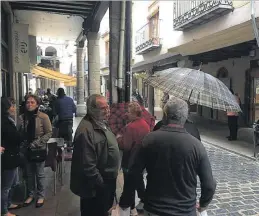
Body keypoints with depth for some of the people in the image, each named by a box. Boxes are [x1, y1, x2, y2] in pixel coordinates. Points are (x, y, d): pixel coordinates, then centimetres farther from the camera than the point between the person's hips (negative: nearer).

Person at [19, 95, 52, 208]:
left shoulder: (43, 117, -12)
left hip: (39, 150, -3)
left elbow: (49, 133, -10)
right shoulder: (22, 117, -3)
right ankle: (30, 195, 35)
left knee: (39, 175, 10)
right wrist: (22, 144, -7)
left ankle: (41, 196, 28)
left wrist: (36, 143, -17)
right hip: (27, 150, 3)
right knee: (29, 174, 16)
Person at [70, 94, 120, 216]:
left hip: (107, 180, 10)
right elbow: (87, 165, -29)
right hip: (95, 187, -9)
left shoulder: (102, 124, 6)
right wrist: (100, 183, -21)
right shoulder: (86, 130, -27)